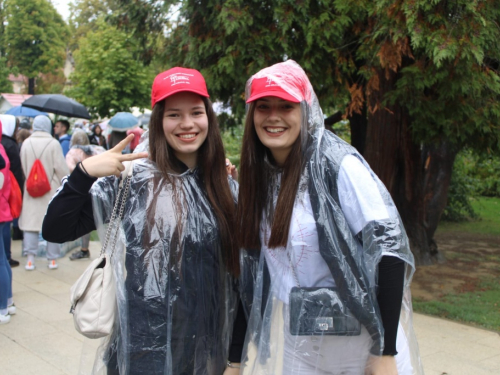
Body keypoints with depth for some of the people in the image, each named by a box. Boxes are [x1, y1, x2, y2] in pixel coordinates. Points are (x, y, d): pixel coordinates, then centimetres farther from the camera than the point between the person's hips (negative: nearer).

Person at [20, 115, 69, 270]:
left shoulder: (26, 143, -1)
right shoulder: (53, 144, -10)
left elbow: (22, 166, 3)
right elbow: (61, 168, -10)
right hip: (51, 189, -2)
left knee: (30, 223, 7)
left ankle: (30, 259, 4)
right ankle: (52, 259, 12)